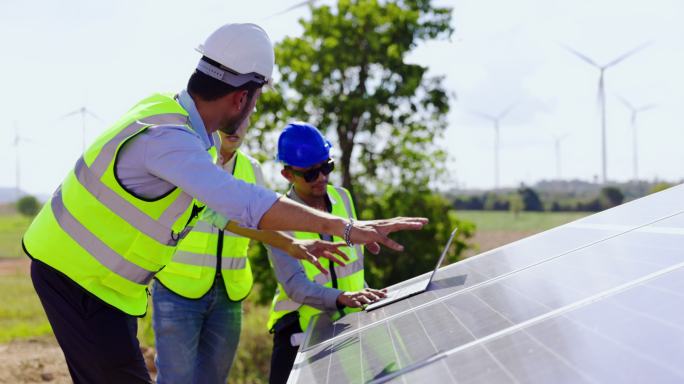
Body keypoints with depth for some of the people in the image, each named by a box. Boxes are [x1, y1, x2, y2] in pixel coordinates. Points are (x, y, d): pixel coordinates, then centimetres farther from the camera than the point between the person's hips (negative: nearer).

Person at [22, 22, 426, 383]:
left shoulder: (176, 120, 3)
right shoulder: (166, 138, -28)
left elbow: (218, 204, 15)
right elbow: (244, 203, -39)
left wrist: (289, 243, 16)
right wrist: (346, 228, -37)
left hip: (104, 280, 9)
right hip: (77, 278, -9)